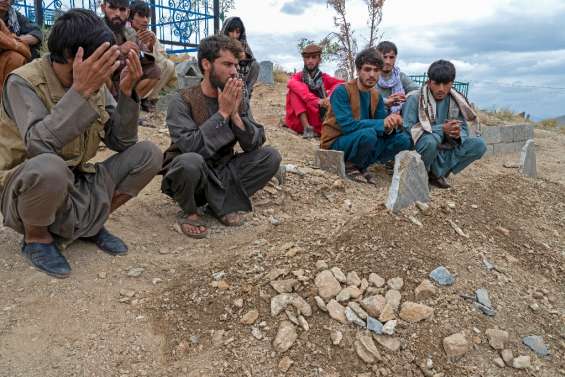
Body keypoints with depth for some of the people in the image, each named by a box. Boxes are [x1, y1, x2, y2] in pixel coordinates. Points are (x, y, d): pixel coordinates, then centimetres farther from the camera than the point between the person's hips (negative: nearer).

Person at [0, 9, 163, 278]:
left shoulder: (95, 84, 0)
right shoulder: (23, 82, -17)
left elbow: (121, 142, -4)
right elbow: (39, 146, -33)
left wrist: (127, 93, -16)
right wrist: (80, 90, -36)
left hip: (78, 183, 6)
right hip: (25, 190, -5)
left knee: (148, 154, -7)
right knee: (49, 166, -40)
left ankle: (89, 224, 6)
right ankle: (37, 237, -6)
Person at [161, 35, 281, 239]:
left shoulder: (237, 100, -1)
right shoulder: (182, 100, -15)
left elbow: (255, 144, -8)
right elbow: (191, 147, -29)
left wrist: (234, 114, -21)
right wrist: (222, 113, -25)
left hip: (221, 173, 5)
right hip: (189, 175, -4)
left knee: (271, 156, -12)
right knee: (191, 161, -39)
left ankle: (222, 203, -6)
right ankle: (189, 212, -8)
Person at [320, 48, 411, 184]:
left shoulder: (376, 95, 5)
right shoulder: (342, 91, -17)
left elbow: (384, 128, 0)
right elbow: (346, 125, -28)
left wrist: (391, 125, -24)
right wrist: (381, 124, -31)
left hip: (361, 141, 7)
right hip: (335, 144, -7)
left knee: (403, 139, -7)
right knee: (368, 134, -35)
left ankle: (360, 165, 3)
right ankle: (350, 166, -7)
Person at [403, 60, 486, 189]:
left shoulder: (456, 101, 3)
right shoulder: (414, 99, -12)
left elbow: (464, 128, 6)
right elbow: (408, 129, -21)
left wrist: (458, 134, -21)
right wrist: (442, 129, -26)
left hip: (446, 151, 5)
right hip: (420, 149, -5)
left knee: (479, 144, -12)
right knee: (431, 140, -37)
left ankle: (438, 172, -8)